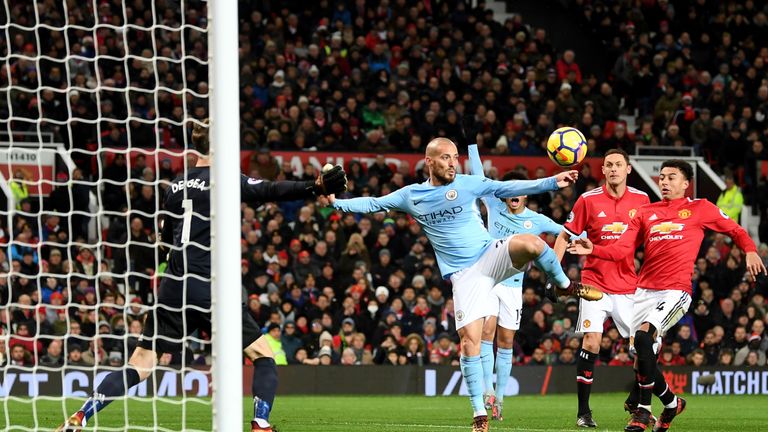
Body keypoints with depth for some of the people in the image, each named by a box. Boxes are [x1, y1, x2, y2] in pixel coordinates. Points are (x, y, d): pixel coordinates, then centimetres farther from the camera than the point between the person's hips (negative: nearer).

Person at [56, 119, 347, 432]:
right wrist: (316, 188, -26)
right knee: (263, 356, 6)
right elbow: (271, 192, -19)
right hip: (209, 287, -6)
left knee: (140, 365, 11)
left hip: (173, 288, 6)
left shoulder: (177, 186, 14)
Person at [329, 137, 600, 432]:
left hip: (491, 255, -1)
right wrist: (336, 202, 2)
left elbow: (510, 188, -1)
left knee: (530, 243, -34)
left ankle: (566, 285, -3)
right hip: (463, 274, 1)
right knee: (469, 339, -12)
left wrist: (553, 183, -10)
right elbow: (373, 204, 15)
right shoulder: (411, 195, 6)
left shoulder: (468, 184, 1)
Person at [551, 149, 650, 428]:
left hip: (628, 285, 2)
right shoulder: (589, 200, -3)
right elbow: (565, 236, 4)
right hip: (595, 283, -2)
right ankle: (583, 412, -6)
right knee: (591, 342, -14)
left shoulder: (641, 200, 3)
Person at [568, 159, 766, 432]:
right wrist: (593, 250, -8)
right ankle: (671, 403, 28)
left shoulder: (699, 209, 8)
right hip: (645, 290, 5)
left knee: (643, 335, -26)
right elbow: (622, 250, 8)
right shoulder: (645, 213, 16)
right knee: (643, 357, 3)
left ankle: (643, 409, -17)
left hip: (675, 291, -5)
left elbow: (735, 230, 17)